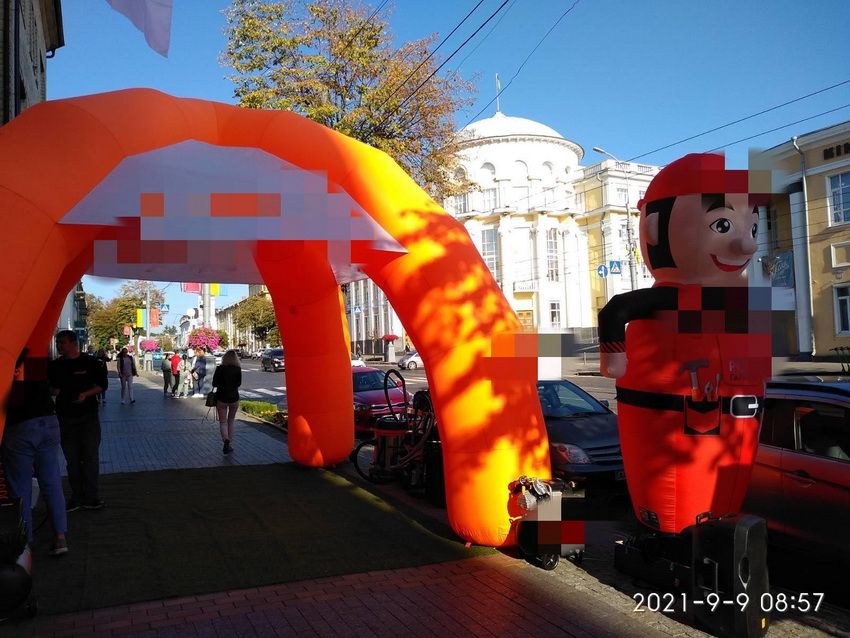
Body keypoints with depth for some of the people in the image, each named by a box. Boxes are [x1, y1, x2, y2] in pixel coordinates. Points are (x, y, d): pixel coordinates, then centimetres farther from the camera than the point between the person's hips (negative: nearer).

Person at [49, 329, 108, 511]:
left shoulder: (89, 362, -3)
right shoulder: (55, 366, 5)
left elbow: (102, 384, 1)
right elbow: (50, 387, 16)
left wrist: (86, 394, -15)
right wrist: (53, 391, -8)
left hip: (88, 416, -3)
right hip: (65, 417, 3)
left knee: (90, 457, -1)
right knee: (72, 458, 8)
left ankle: (91, 497, 5)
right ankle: (77, 497, 17)